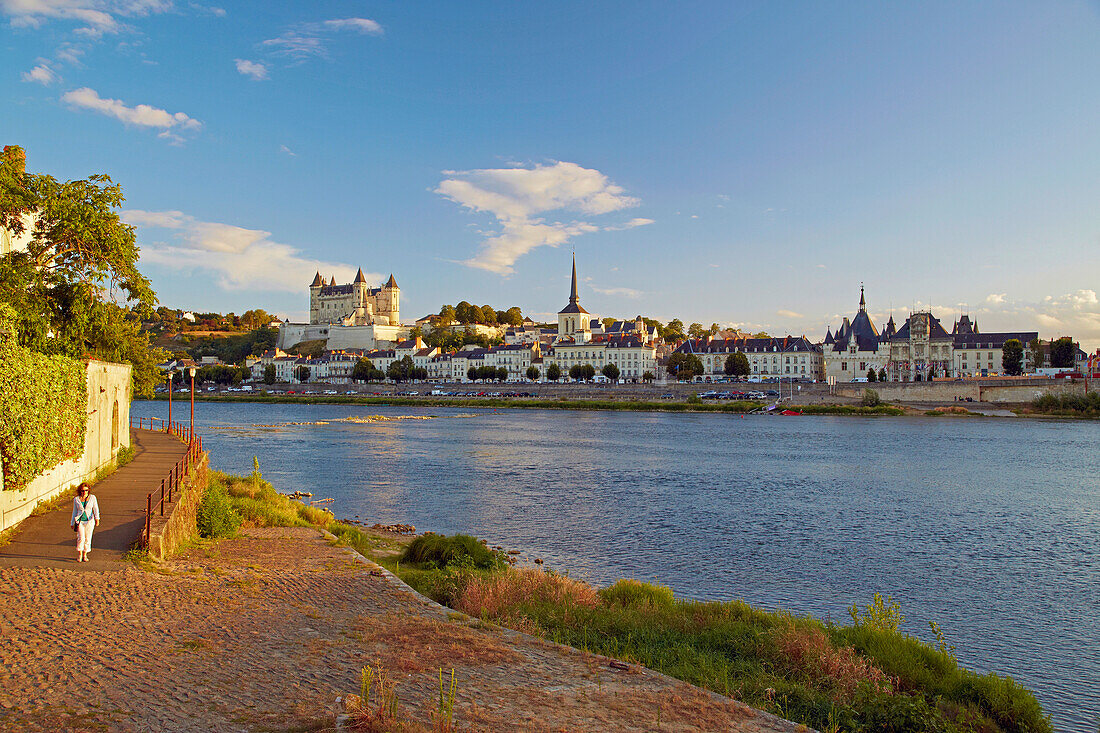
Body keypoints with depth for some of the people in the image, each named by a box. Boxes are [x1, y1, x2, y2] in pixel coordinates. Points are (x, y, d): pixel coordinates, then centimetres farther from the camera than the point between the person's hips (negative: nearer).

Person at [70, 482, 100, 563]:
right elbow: (74, 512, 14)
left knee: (87, 539, 3)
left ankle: (85, 555, 18)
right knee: (81, 538, -14)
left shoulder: (92, 498, 2)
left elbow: (95, 508, -3)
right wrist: (72, 523, 16)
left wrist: (97, 518, -17)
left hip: (89, 521, 0)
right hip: (80, 521, 0)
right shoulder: (76, 499, 5)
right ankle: (79, 554, 3)